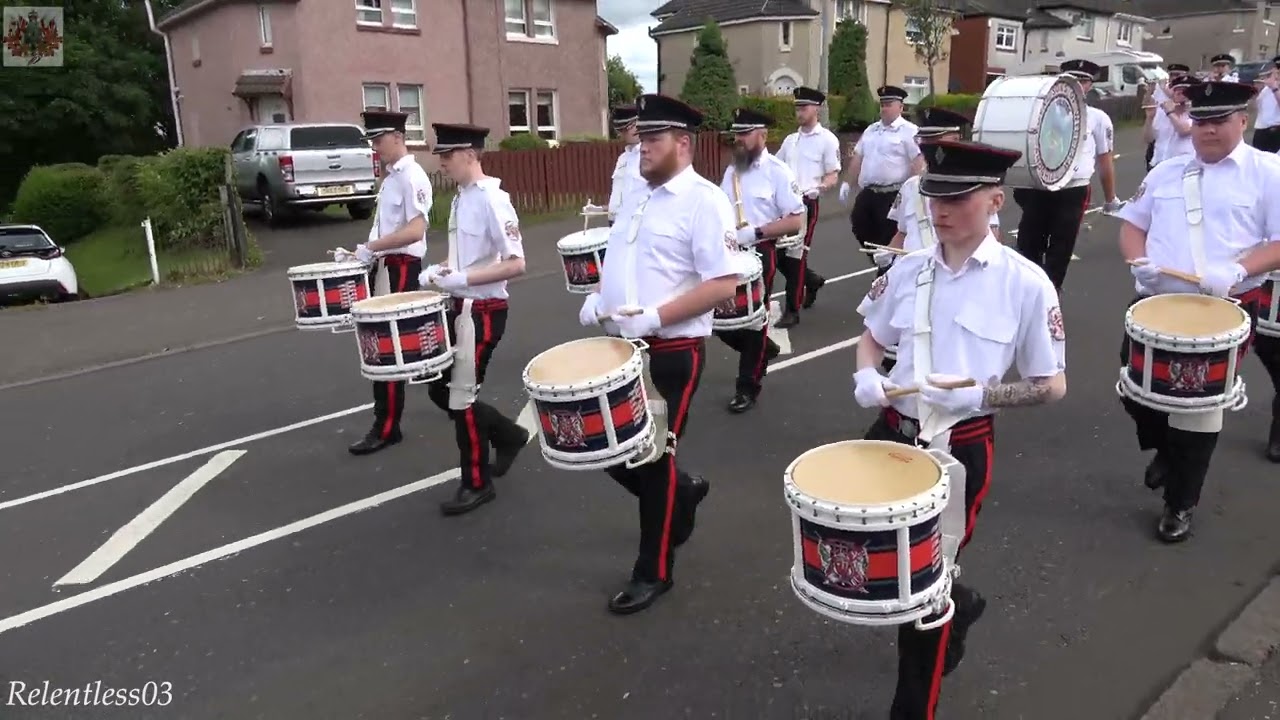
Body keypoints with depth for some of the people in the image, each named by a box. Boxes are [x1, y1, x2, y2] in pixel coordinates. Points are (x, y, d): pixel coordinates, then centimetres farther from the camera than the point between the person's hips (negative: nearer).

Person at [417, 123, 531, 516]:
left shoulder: (491, 199, -18)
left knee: (461, 397, 0)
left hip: (483, 311, -9)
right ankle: (508, 435, 32)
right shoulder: (460, 198, 9)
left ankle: (476, 484, 17)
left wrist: (461, 279, -25)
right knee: (440, 388, 15)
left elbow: (516, 264, -23)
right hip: (460, 307, 9)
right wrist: (440, 270, 2)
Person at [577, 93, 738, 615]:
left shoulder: (704, 201, -13)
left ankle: (654, 571, 21)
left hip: (673, 352, -8)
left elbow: (724, 284, -20)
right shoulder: (635, 196, 12)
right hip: (623, 346, 8)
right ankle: (682, 494, 42)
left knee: (654, 457, 2)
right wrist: (599, 296, 3)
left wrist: (655, 317, -27)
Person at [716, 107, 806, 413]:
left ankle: (748, 387, 16)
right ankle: (762, 349, 35)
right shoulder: (731, 171, 11)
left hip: (760, 253, -6)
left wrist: (754, 232, -23)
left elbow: (796, 221, -15)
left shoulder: (778, 171, -10)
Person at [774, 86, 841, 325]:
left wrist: (819, 188, -27)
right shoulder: (790, 139, 15)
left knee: (796, 255, -3)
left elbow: (833, 176, -7)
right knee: (779, 252, 8)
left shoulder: (827, 139, -4)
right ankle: (812, 280, 34)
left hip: (806, 202, -6)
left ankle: (792, 310, 6)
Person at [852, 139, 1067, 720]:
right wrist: (866, 377, -8)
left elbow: (1052, 385, -6)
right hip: (893, 432, 5)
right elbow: (872, 339, 14)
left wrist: (978, 397, -22)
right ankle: (957, 603, 48)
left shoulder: (1025, 284, -12)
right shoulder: (908, 269, 0)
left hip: (962, 448, -5)